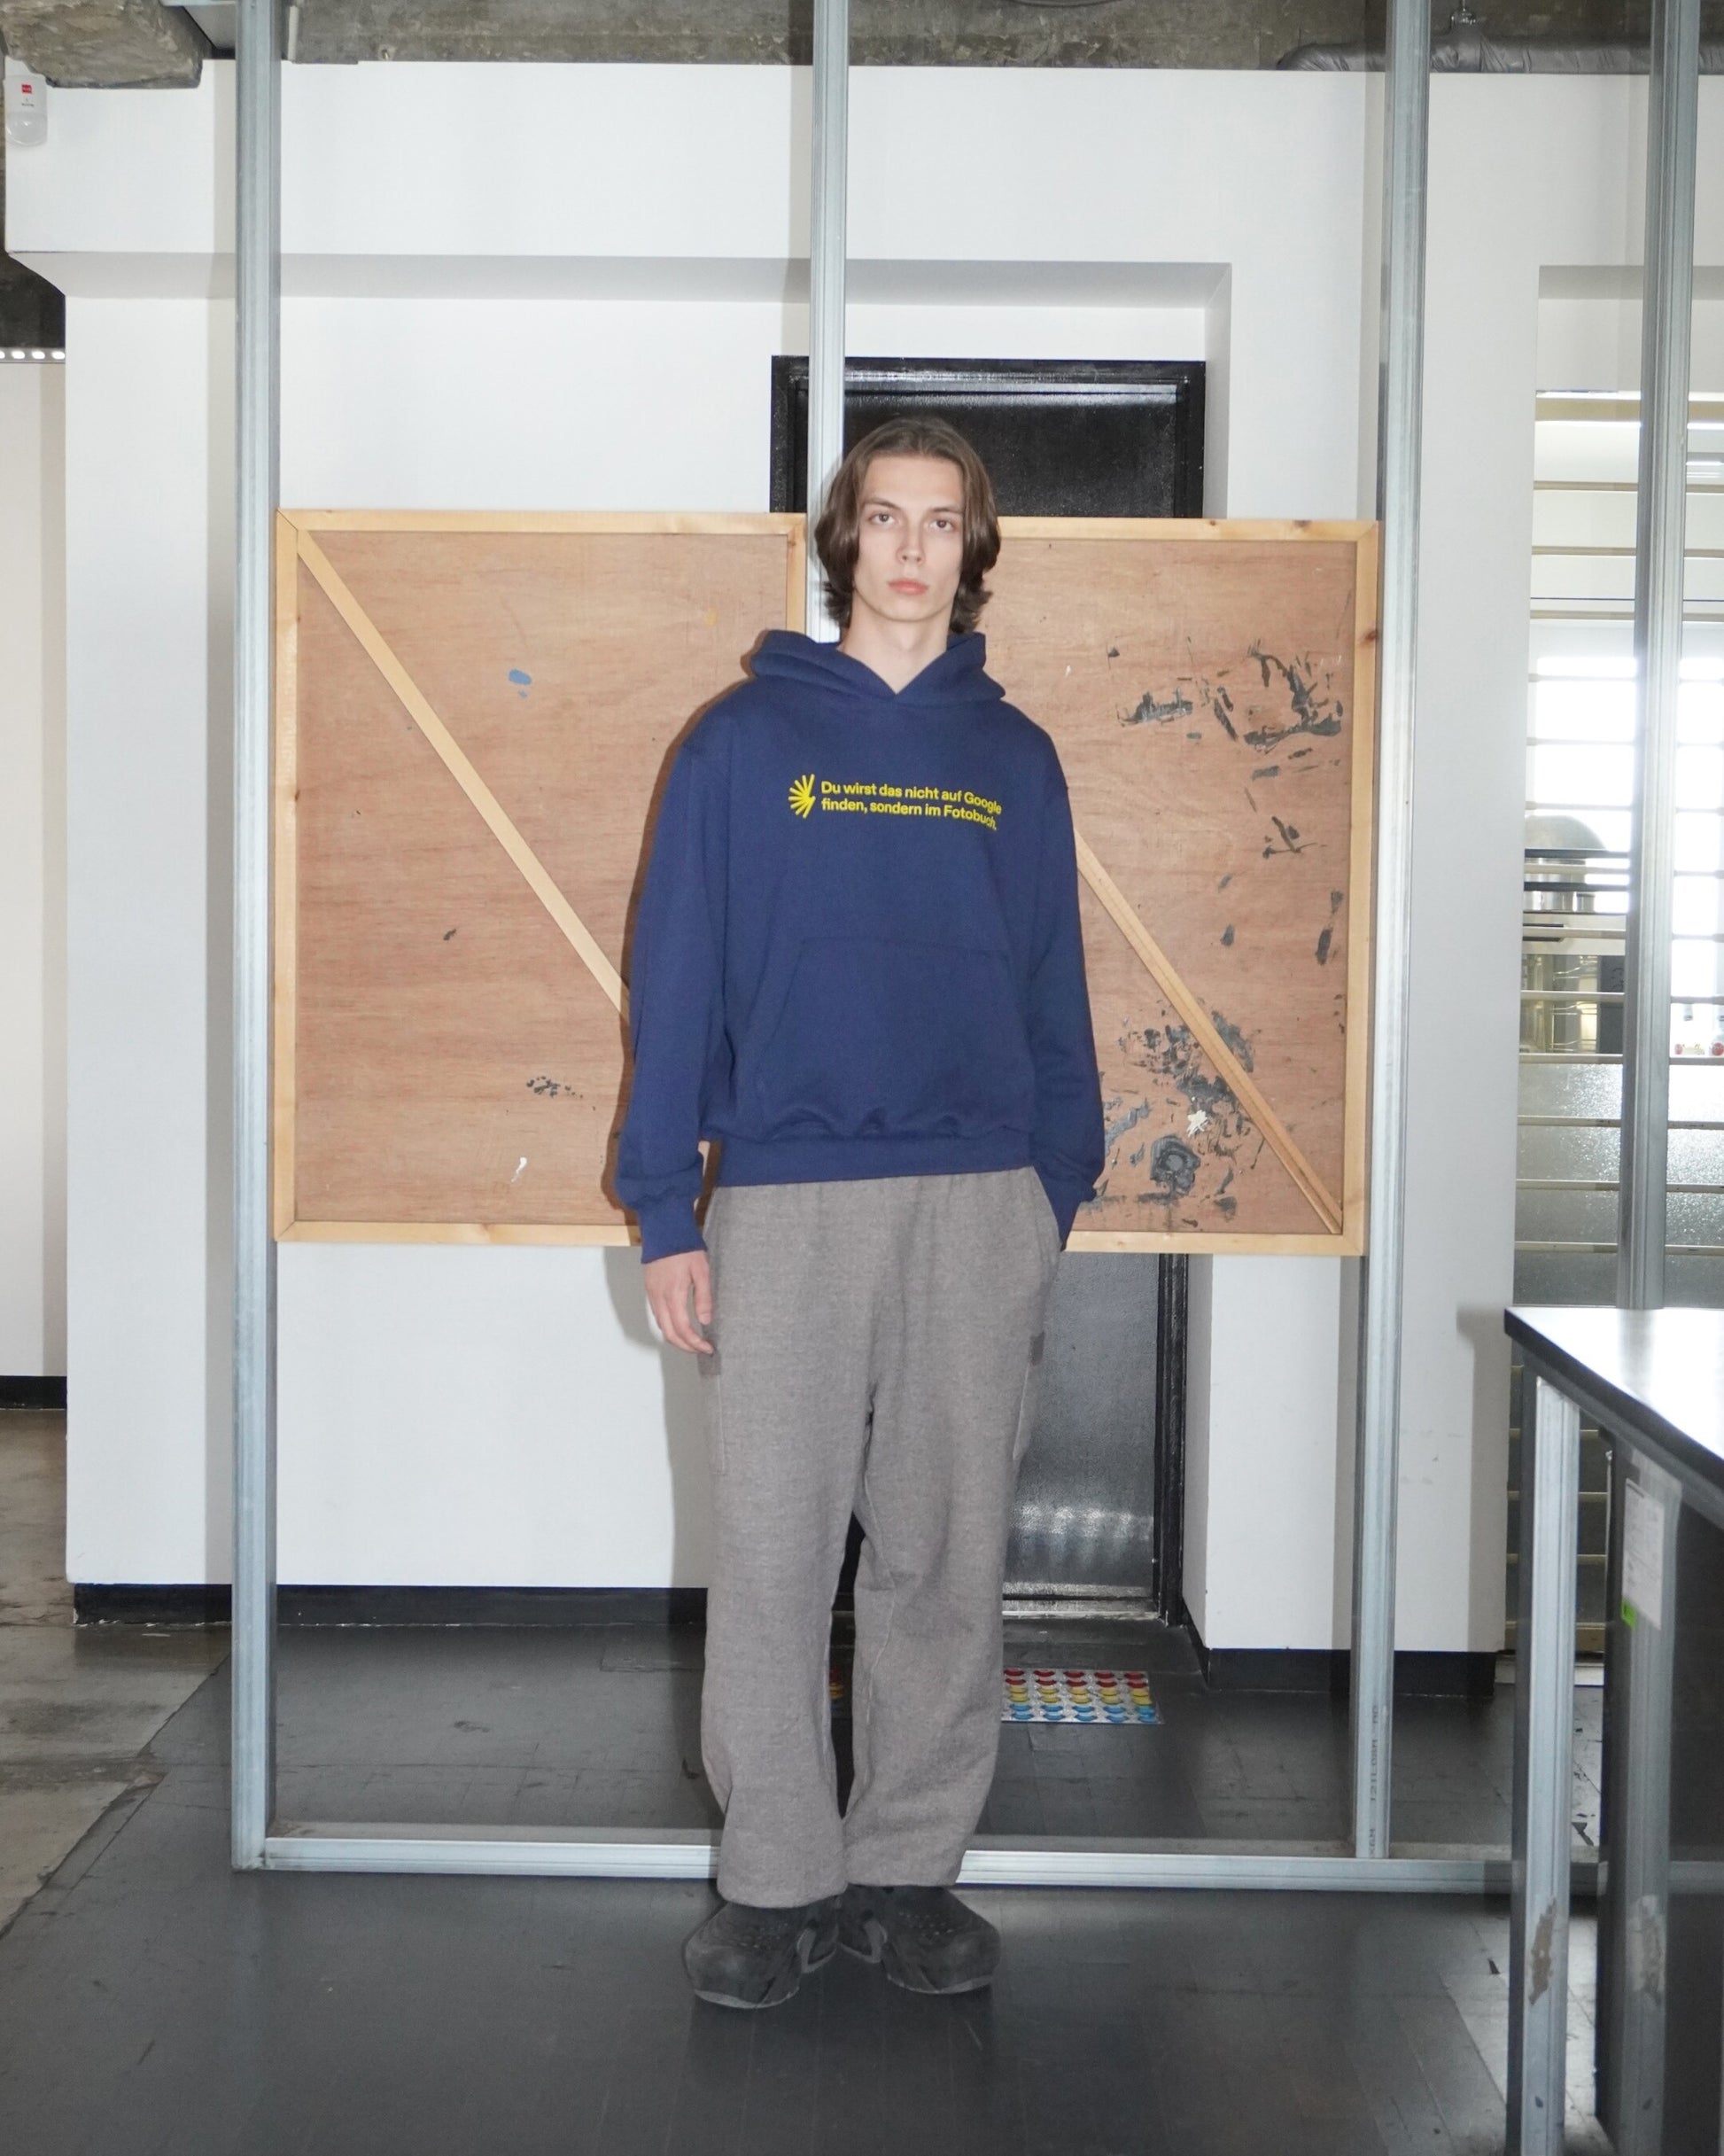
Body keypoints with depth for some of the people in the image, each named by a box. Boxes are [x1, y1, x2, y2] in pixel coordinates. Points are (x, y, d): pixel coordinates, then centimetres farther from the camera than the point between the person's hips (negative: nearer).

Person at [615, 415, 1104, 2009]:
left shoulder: (1015, 757, 12)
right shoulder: (746, 740, 4)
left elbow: (1054, 991, 13)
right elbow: (676, 981, 2)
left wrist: (1057, 1195, 5)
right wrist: (667, 1215, -4)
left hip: (983, 1207, 2)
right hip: (785, 1201, -2)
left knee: (948, 1552, 7)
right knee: (774, 1552, 1)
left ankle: (914, 1863, 19)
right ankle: (778, 1877, 14)